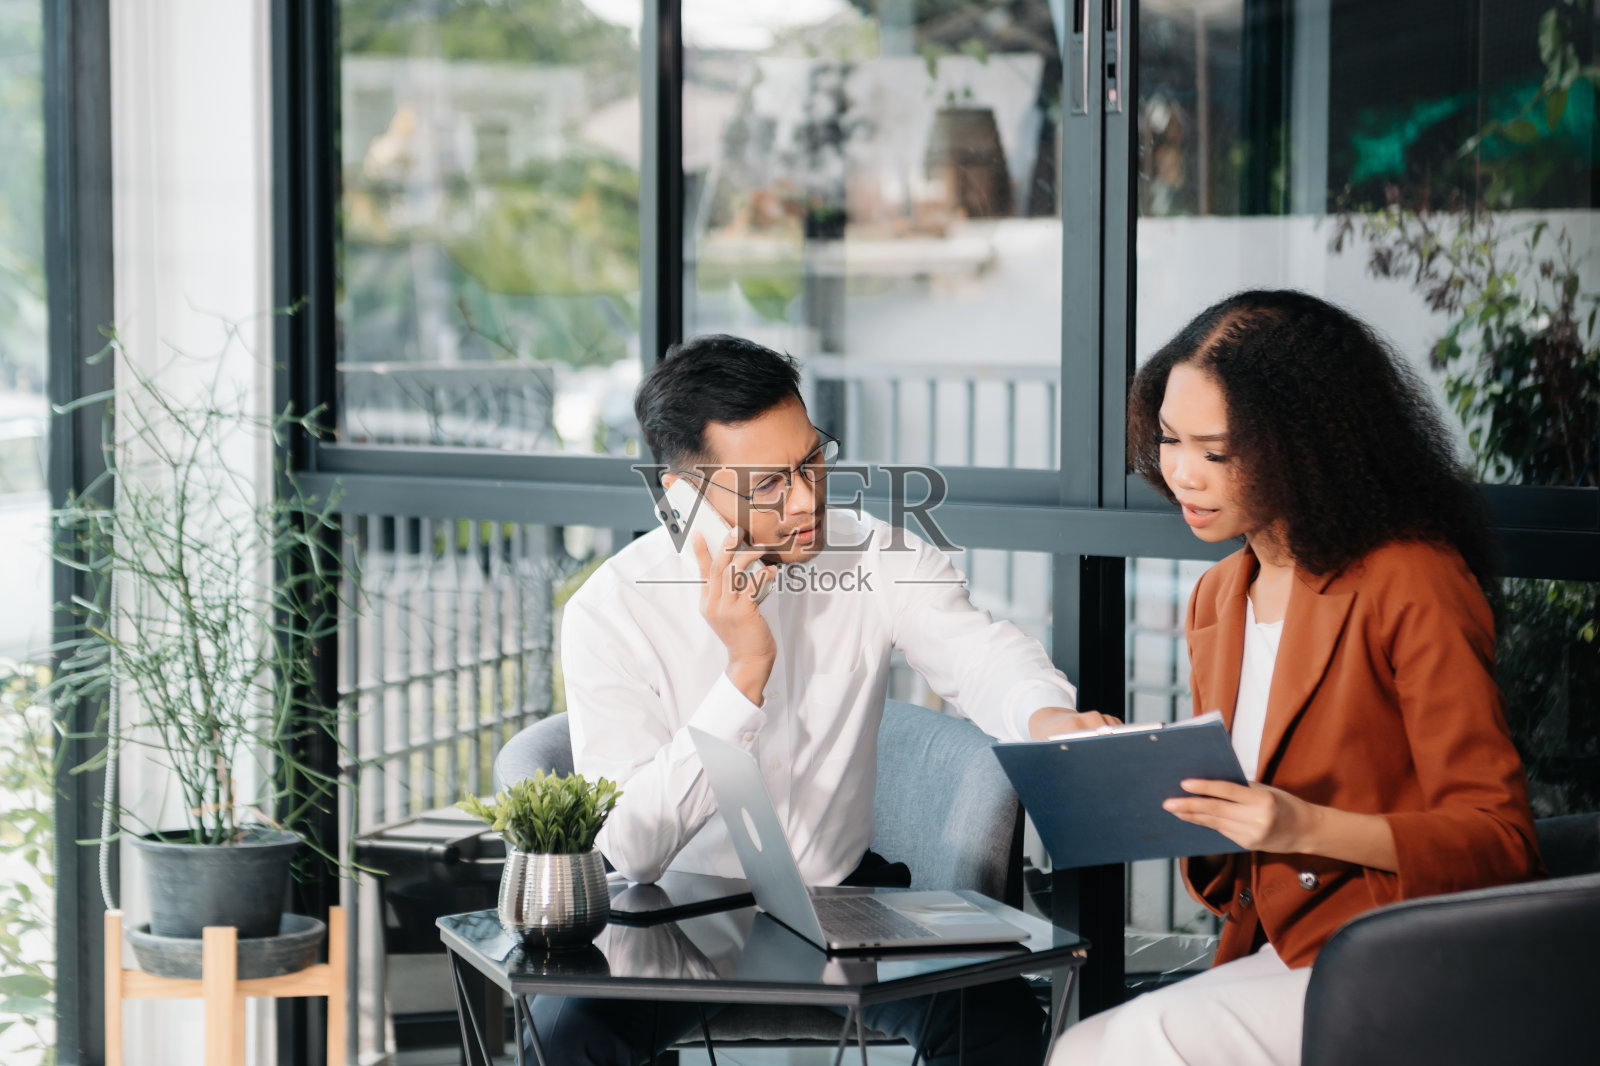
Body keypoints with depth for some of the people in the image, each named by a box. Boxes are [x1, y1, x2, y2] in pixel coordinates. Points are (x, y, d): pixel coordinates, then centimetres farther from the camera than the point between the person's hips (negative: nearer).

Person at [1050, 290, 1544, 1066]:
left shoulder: (1412, 585, -10)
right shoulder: (1215, 599, 14)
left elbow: (1498, 841, -12)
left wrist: (1306, 827, -24)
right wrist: (1168, 805, -3)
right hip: (1273, 959, 7)